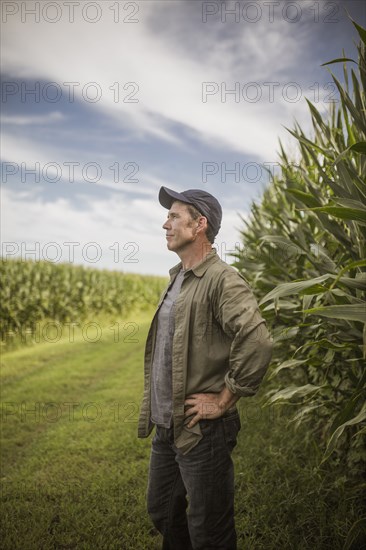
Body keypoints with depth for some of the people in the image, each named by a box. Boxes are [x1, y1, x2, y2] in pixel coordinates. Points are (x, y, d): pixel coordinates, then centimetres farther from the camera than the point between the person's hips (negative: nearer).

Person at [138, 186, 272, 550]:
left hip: (201, 432, -9)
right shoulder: (176, 279, 11)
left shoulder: (221, 279, -18)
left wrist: (224, 401, -21)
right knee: (162, 513, 25)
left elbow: (257, 342, -31)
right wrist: (152, 410, 15)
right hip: (165, 427, 9)